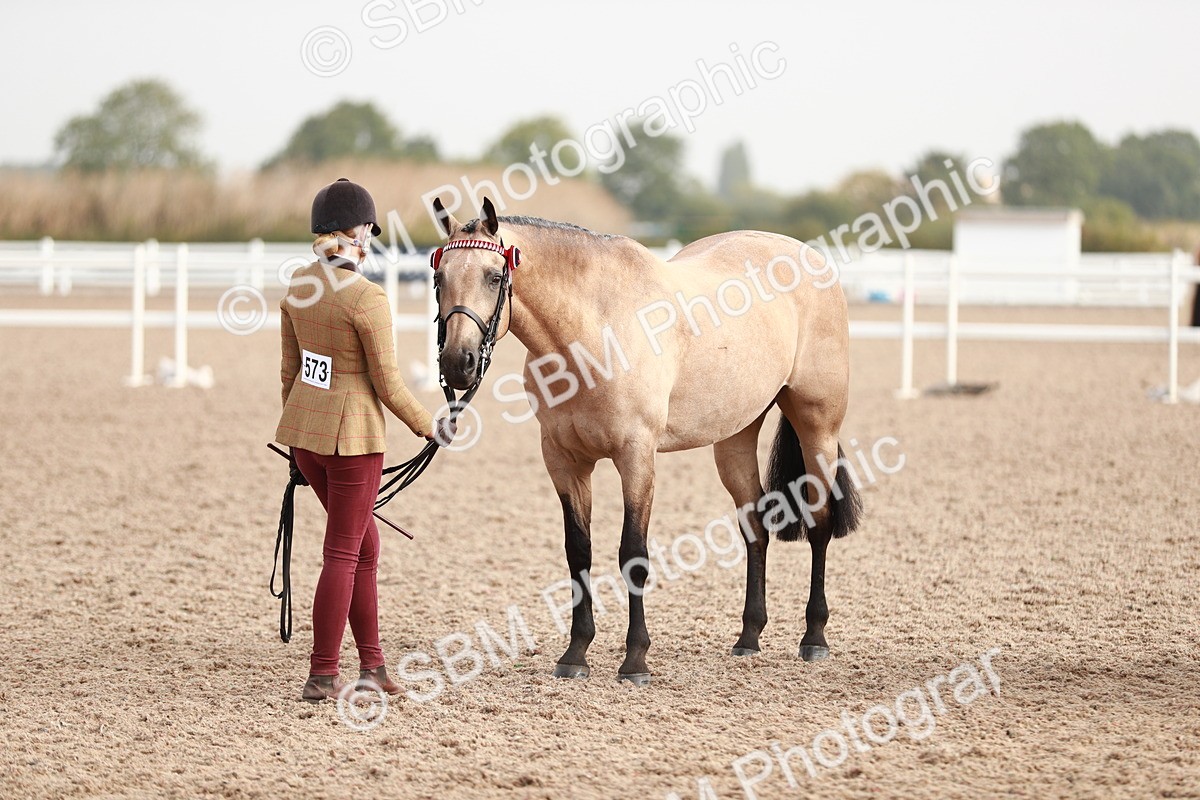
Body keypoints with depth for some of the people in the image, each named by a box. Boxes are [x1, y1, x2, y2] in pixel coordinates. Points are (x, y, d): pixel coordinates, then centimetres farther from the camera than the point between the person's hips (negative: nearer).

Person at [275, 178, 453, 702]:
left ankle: (371, 663, 23)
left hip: (302, 427, 8)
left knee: (364, 544, 19)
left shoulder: (299, 285, 3)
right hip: (351, 434, -8)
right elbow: (387, 386, -14)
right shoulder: (367, 298, -19)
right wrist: (428, 427, 2)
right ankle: (322, 676, 6)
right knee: (342, 554, 2)